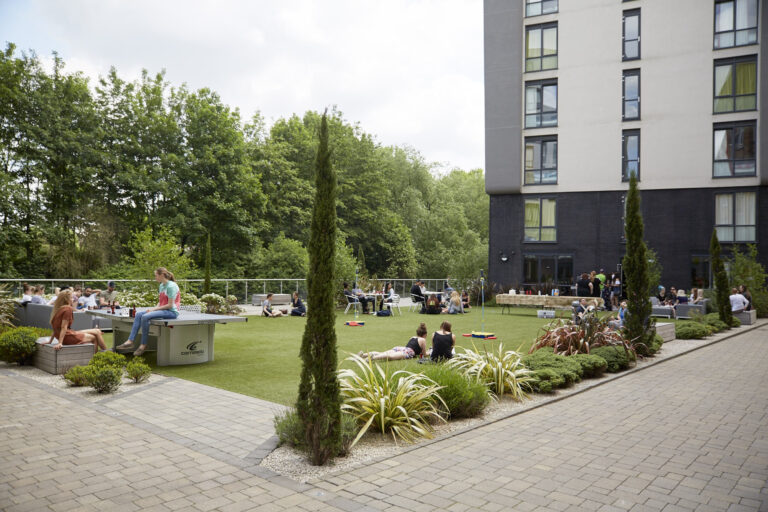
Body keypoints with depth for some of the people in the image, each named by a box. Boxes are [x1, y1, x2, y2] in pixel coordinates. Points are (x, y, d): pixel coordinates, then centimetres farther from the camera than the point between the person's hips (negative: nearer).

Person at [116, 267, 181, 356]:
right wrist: (154, 308, 0)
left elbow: (170, 305, -16)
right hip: (162, 310, 10)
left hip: (172, 312, -10)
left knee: (145, 317, -25)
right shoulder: (161, 286, 16)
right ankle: (130, 341, -6)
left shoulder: (171, 286, -13)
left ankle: (143, 345, -13)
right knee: (138, 314, -1)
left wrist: (155, 309, -13)